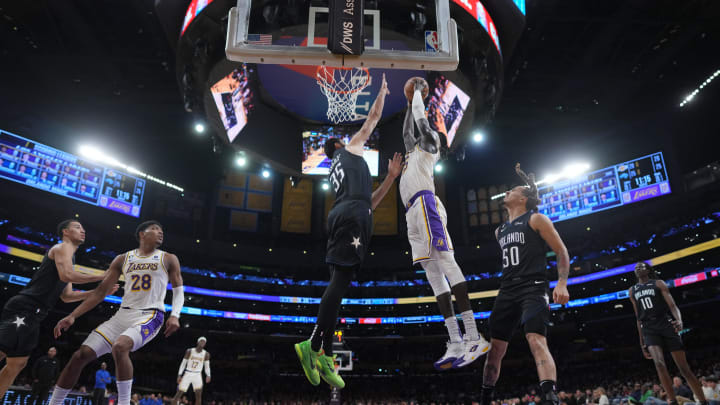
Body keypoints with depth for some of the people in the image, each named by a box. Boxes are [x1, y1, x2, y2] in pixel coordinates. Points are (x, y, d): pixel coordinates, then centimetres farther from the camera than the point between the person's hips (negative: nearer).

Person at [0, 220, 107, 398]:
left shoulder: (67, 253, 27)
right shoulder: (63, 247, -1)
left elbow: (66, 296, 25)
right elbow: (66, 275, -21)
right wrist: (101, 277, -14)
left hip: (32, 315, 11)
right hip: (24, 308, -11)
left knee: (17, 364, 12)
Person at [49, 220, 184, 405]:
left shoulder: (168, 259, 5)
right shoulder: (123, 259, 12)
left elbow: (178, 291, 5)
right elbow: (100, 291, 11)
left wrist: (175, 315, -15)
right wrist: (72, 316, 3)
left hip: (150, 316, -4)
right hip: (123, 315, 5)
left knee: (119, 347, -33)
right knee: (81, 355, -3)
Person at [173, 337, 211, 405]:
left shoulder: (206, 354, -2)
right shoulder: (189, 351, -6)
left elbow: (207, 366, 5)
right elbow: (183, 363, 1)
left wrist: (208, 375, -11)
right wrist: (179, 375, -5)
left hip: (197, 375, 1)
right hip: (188, 374, 0)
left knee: (198, 395, -12)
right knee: (179, 393, -2)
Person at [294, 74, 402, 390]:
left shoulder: (336, 173, 37)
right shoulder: (350, 147, 20)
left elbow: (369, 201, 31)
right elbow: (373, 118, 23)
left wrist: (391, 177, 31)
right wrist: (383, 89, 40)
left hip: (343, 216, 8)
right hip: (353, 214, -8)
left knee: (338, 283, 1)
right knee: (341, 280, -16)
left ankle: (324, 355, -5)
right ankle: (314, 345, -23)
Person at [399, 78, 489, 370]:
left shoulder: (428, 143, 15)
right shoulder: (414, 150, 35)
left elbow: (420, 116, 10)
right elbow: (406, 130, 49)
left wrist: (418, 90, 26)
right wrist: (410, 100, 54)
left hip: (425, 203, -9)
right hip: (414, 214, 9)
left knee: (445, 261, -20)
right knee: (433, 273, -3)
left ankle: (473, 337, -27)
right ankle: (456, 343, -9)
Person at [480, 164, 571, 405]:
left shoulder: (536, 219, 2)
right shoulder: (500, 231, 22)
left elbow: (561, 251, -3)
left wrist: (562, 283, -15)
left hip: (532, 288, -6)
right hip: (507, 291, 7)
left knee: (536, 341, -25)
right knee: (495, 348, 6)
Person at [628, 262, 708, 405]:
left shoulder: (658, 283, 7)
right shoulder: (632, 291, 16)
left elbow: (672, 305, -4)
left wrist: (679, 320, -26)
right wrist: (642, 343, 14)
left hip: (667, 325, -2)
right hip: (649, 330, 2)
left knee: (684, 368, -2)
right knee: (659, 363, -22)